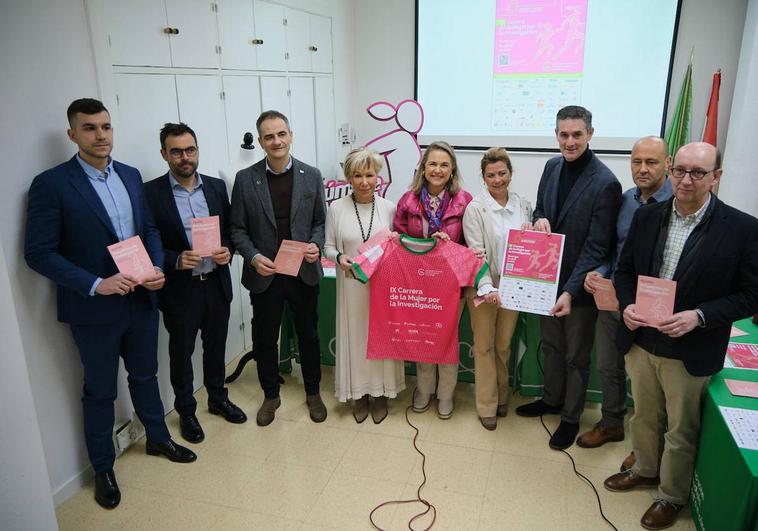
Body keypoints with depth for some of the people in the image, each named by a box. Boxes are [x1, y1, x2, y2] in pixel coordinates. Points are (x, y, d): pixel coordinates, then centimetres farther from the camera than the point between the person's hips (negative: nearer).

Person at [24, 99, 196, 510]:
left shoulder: (130, 176, 4)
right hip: (94, 308, -4)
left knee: (145, 374, 22)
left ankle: (158, 438, 43)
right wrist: (96, 285, -23)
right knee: (100, 391, 13)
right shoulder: (51, 184, -13)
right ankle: (103, 468, 33)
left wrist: (157, 267, -7)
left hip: (141, 299, 5)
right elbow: (38, 252, -15)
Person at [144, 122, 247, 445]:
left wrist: (227, 250, -11)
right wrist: (176, 260, -23)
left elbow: (231, 229, 9)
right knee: (181, 352, 13)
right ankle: (186, 411, 32)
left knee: (216, 346, 19)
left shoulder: (216, 186, 3)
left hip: (217, 283, 4)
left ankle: (218, 399, 39)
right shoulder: (151, 193, -9)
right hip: (179, 288, -3)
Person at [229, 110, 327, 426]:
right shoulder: (245, 179, -4)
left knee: (308, 335, 15)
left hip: (304, 272, 1)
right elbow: (237, 228, 0)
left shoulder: (311, 176, -1)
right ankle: (270, 396, 35)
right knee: (265, 339, 13)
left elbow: (320, 221, 4)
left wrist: (316, 245, -15)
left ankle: (313, 393, 35)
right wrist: (253, 257, -16)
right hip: (264, 275, 0)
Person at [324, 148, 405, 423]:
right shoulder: (337, 208, -3)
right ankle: (359, 393, 29)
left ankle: (381, 393, 29)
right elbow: (328, 246, 3)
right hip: (352, 284, 0)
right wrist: (339, 258, -17)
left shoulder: (389, 208, -2)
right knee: (355, 336, 9)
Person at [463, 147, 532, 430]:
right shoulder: (475, 208, -11)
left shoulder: (523, 205, 2)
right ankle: (487, 405, 21)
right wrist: (487, 288, -26)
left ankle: (501, 396, 37)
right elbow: (476, 253, -16)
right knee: (484, 346, 9)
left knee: (504, 345, 18)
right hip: (483, 287, -4)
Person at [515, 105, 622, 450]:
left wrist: (571, 291, -26)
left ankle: (571, 418, 31)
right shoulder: (552, 167, 1)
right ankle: (552, 399, 43)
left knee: (576, 355, 12)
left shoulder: (605, 183, -19)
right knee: (551, 345, 22)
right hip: (548, 278, 6)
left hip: (580, 285, -6)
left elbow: (597, 247, -20)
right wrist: (539, 220, -11)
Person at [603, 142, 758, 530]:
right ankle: (645, 470, 49)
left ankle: (672, 496, 39)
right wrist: (627, 305, -12)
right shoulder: (647, 216, -2)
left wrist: (698, 316, -23)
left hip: (691, 352, -3)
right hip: (640, 341, 4)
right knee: (643, 416, 24)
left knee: (681, 431, 16)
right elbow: (625, 270, 7)